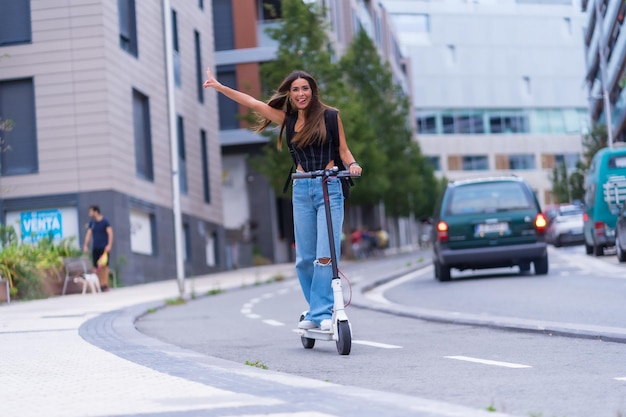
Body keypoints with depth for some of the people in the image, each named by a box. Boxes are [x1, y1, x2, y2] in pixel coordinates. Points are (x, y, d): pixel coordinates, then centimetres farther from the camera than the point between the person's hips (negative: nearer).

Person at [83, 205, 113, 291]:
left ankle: (105, 285, -11)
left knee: (104, 266, -10)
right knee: (96, 267, -1)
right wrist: (86, 245, 3)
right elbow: (88, 234, 13)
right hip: (95, 248, 5)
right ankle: (99, 285, 1)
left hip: (103, 248, -5)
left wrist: (109, 245, -16)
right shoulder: (91, 223, 14)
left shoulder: (105, 222, -1)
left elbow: (110, 233, -6)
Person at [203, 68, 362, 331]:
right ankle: (316, 311, 11)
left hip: (330, 189, -4)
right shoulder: (287, 119, 10)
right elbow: (253, 103, 11)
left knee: (325, 255, -12)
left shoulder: (330, 116, 1)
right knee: (304, 258, 1)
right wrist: (218, 86, 10)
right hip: (301, 191, 4)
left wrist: (352, 165, -14)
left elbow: (343, 151, 7)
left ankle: (322, 313, -11)